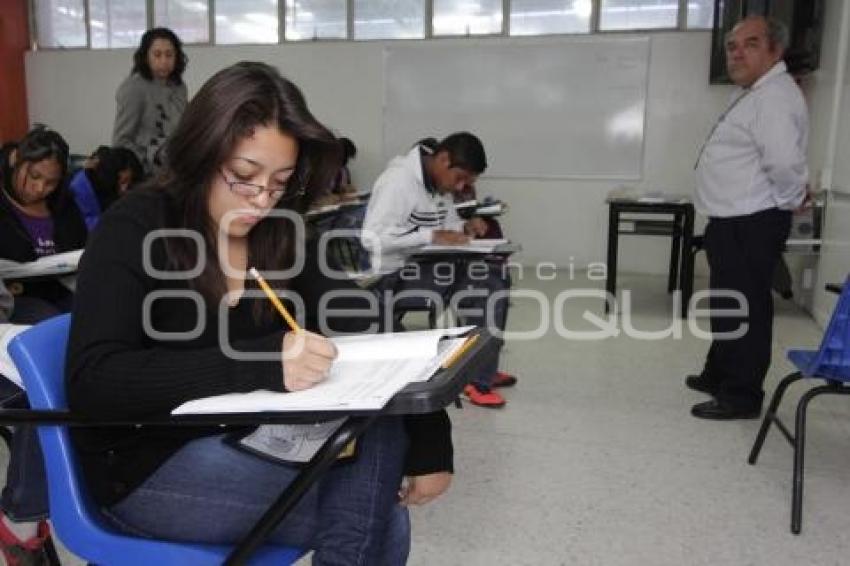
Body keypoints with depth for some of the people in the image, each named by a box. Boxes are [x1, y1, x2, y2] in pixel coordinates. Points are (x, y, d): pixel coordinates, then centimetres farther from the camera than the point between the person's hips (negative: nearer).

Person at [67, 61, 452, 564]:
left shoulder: (280, 236, -1)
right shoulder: (136, 230, -14)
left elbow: (362, 339, -5)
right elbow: (92, 382, -25)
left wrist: (430, 437, -19)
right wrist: (260, 364, -37)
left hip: (241, 447, 5)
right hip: (145, 469, -5)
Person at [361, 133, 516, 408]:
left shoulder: (440, 182, 9)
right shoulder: (399, 180, -19)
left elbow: (445, 225, 20)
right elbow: (372, 237, -28)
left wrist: (465, 227, -3)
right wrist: (432, 236, -28)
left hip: (428, 265, 9)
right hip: (399, 275, -9)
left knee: (496, 275, 0)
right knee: (484, 283, -20)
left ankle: (482, 371, 11)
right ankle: (475, 379, -7)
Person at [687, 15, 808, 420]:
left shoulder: (775, 97, -18)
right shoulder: (752, 93, 17)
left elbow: (784, 162, -29)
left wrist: (788, 200, -13)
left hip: (751, 225, -11)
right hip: (733, 221, 11)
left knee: (745, 309, -2)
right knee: (727, 305, 20)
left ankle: (742, 396, 9)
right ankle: (719, 375, 35)